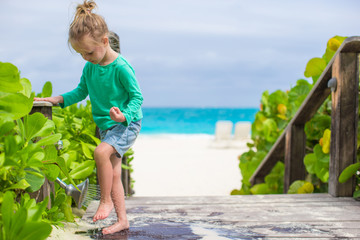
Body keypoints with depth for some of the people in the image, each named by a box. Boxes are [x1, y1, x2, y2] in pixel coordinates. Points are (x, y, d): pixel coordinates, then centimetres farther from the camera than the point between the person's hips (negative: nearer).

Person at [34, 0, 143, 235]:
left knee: (101, 151, -30)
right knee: (113, 173, 8)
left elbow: (137, 97, -15)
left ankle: (106, 200, -10)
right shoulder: (89, 68, 3)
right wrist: (58, 99, 5)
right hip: (106, 125, 8)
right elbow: (81, 91, 16)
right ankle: (122, 220, 18)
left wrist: (125, 115, -30)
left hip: (127, 124, -8)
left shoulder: (121, 67, -19)